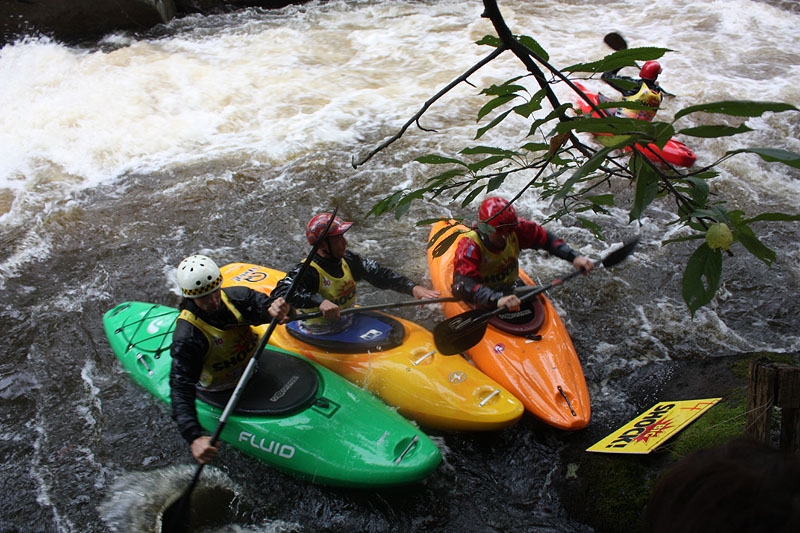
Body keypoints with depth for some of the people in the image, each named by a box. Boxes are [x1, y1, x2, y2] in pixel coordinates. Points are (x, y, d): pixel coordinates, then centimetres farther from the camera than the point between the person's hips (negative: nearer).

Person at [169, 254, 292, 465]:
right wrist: (194, 438, -48)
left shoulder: (236, 297, -18)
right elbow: (181, 391, -35)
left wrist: (276, 309, -55)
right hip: (222, 394, -5)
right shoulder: (187, 336, -31)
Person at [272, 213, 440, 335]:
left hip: (349, 324, 8)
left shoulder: (348, 260, 0)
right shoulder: (306, 272, -23)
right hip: (322, 339, -7)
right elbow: (281, 292, -39)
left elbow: (381, 275, 3)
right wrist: (320, 301, -49)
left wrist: (413, 287, -8)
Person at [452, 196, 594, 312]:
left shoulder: (516, 229, -12)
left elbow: (546, 239, 2)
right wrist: (496, 300, -60)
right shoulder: (469, 246, -30)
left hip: (510, 290, 5)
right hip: (481, 302, -5)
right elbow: (462, 286, -45)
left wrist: (574, 257, -12)